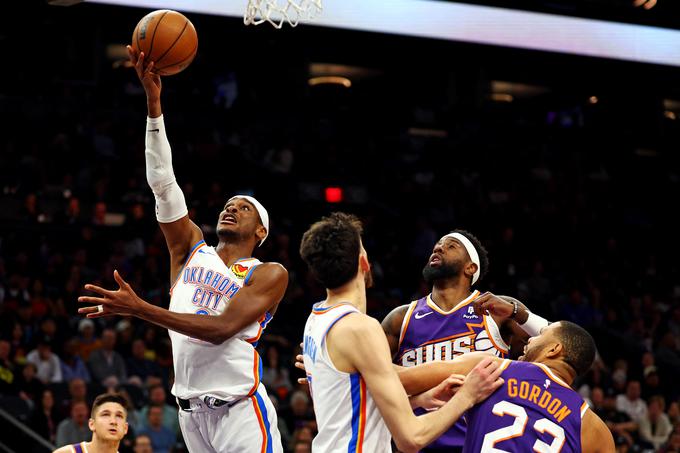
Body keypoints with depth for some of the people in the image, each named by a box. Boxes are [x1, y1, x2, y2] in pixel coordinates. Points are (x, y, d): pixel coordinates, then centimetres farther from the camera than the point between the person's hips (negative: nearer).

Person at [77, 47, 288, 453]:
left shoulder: (269, 275, -1)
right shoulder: (191, 249, 13)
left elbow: (221, 328, -14)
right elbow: (162, 183, 4)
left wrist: (139, 309, -20)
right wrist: (154, 102, -6)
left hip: (239, 410, -5)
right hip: (192, 411, 5)